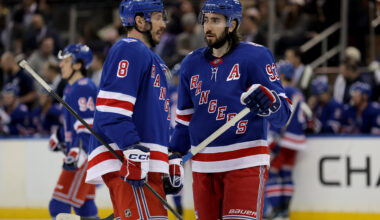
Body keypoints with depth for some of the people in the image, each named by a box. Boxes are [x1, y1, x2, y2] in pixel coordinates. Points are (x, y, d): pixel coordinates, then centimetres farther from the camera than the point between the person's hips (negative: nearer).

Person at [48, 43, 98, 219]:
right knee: (84, 205, 14)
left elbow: (87, 124, -23)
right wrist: (59, 136, 37)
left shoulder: (84, 88, -15)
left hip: (85, 154, -11)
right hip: (75, 152, 11)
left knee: (59, 205, -15)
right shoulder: (71, 87, 17)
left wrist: (78, 152, -31)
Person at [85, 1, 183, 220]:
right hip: (126, 161, -11)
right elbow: (112, 107, -18)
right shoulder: (129, 51, -7)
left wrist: (173, 160, 29)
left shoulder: (152, 58, 28)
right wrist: (132, 148, -26)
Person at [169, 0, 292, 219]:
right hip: (203, 167, 6)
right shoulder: (192, 63, 11)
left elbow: (283, 112, -11)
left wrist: (268, 102, -33)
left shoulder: (256, 56, -5)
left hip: (245, 164, -6)